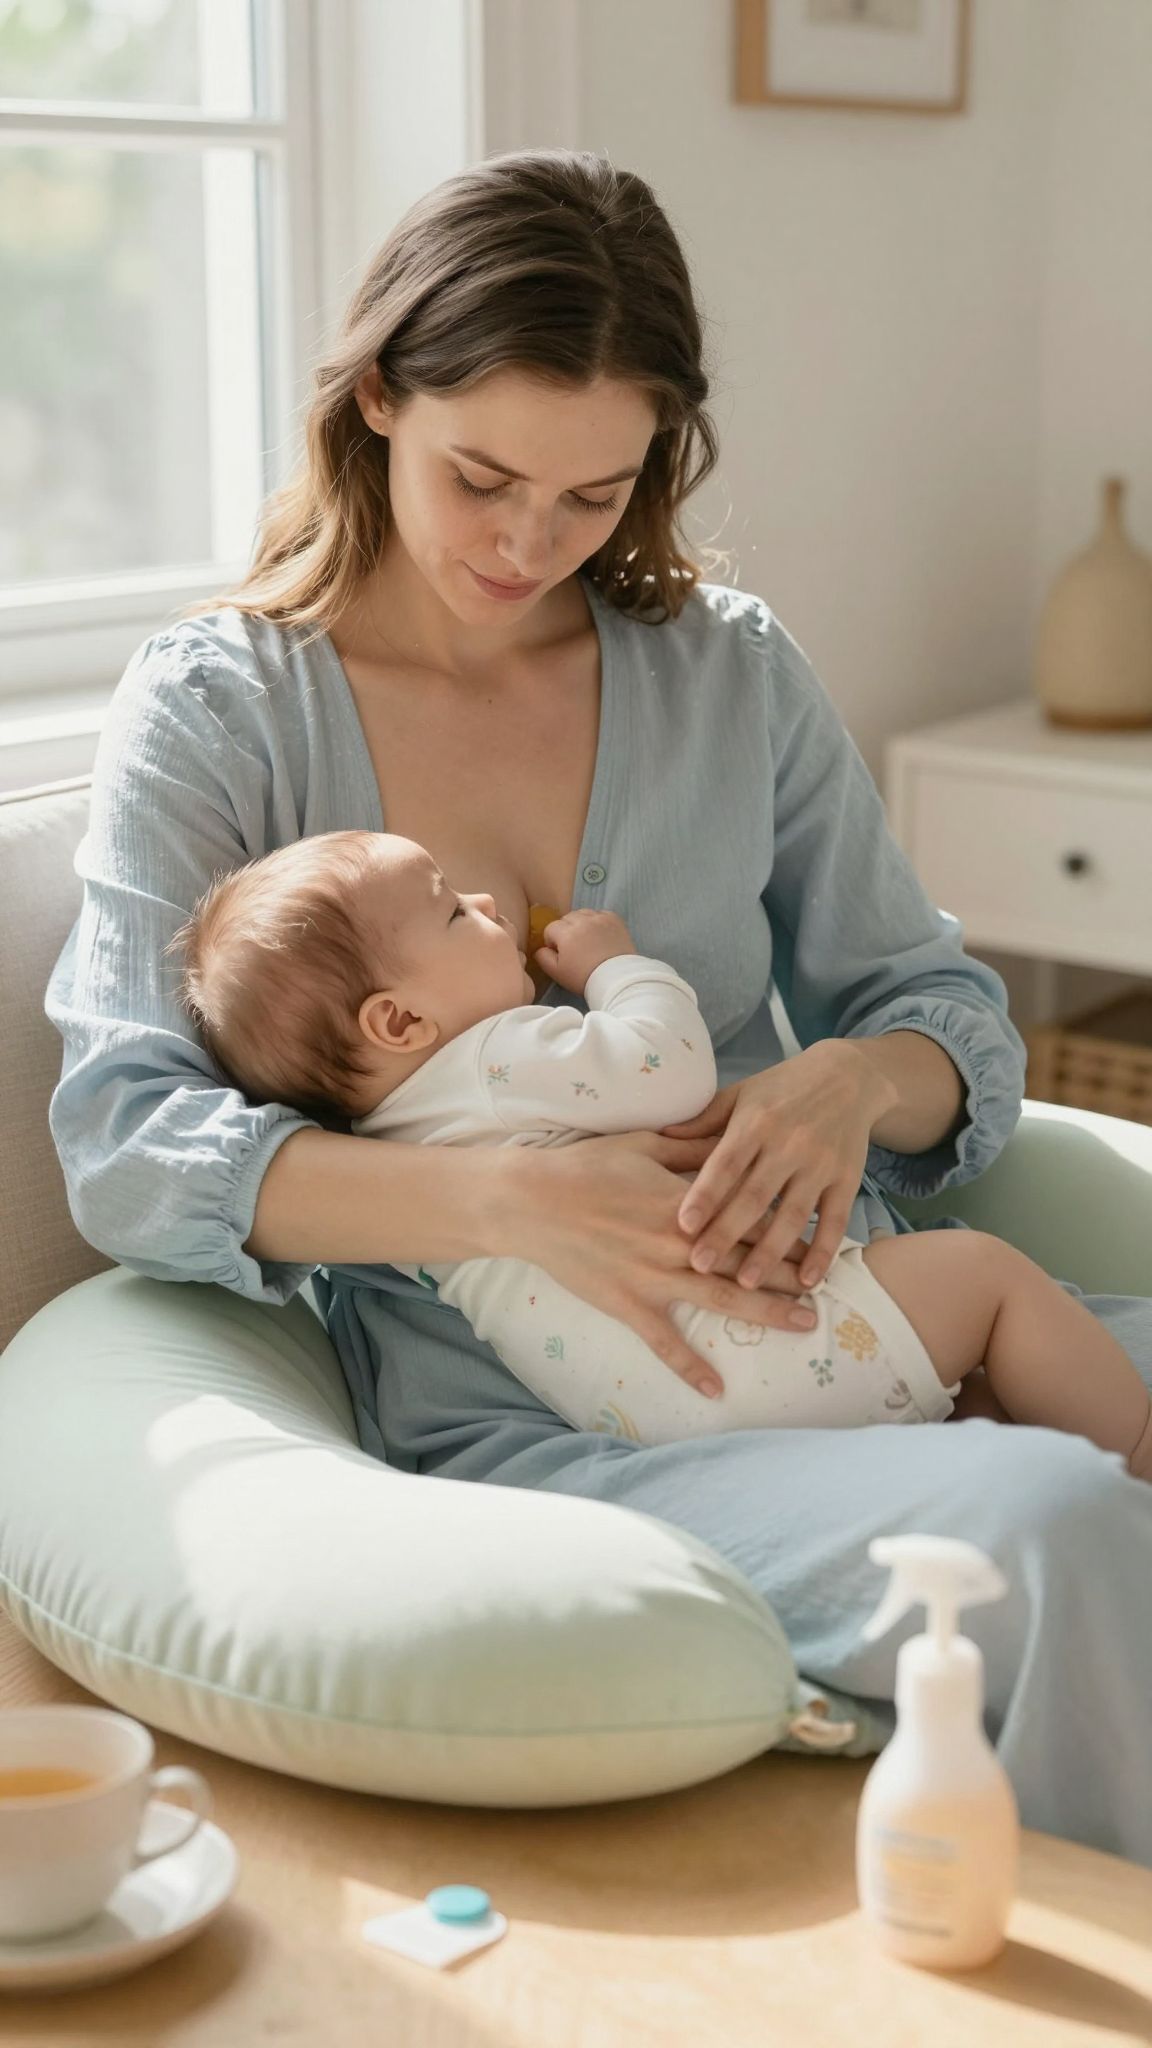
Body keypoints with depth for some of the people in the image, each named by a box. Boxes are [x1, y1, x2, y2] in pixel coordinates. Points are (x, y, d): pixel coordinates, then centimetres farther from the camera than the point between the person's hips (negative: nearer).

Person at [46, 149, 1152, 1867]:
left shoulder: (734, 672, 14)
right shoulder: (216, 709, 3)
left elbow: (954, 1013, 14)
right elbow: (123, 1143, -8)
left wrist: (848, 1084, -12)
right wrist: (514, 1195, -23)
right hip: (516, 1423, -4)